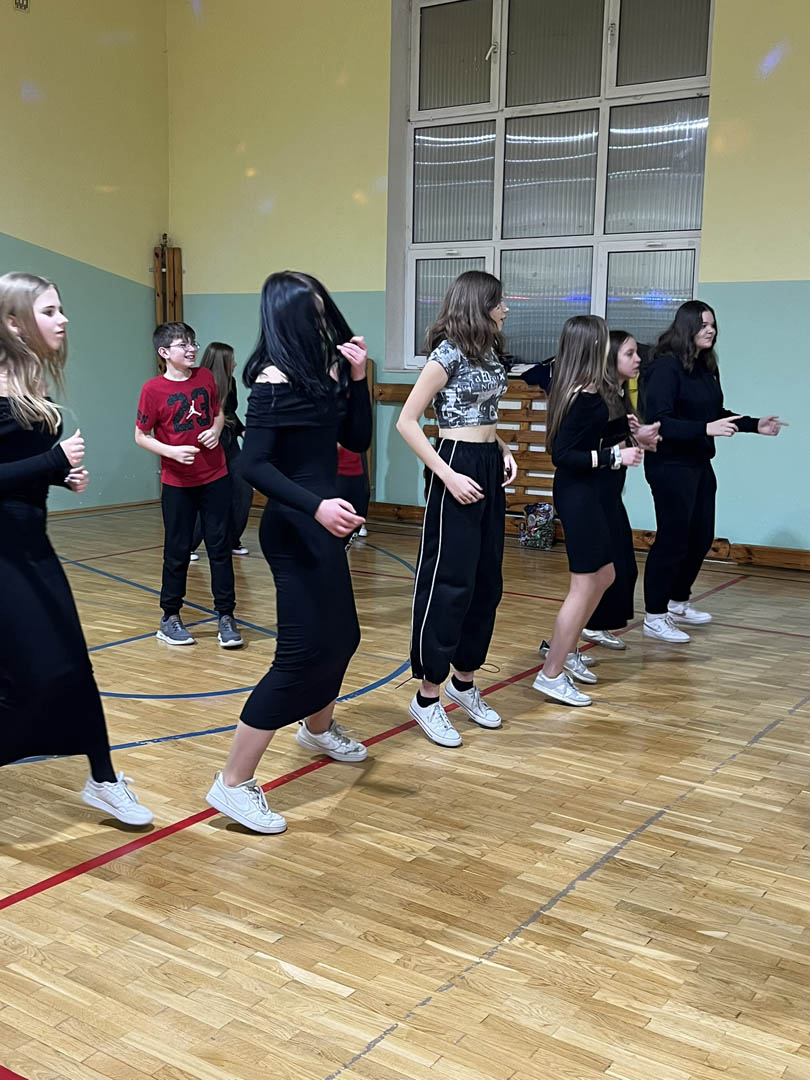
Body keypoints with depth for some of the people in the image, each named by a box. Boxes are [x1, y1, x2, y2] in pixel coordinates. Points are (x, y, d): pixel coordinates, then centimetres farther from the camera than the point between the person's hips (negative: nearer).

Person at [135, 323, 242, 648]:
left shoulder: (205, 377, 2)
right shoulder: (153, 389, -9)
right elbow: (141, 435, -4)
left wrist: (216, 430, -4)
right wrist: (172, 451, -19)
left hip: (215, 478, 3)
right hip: (178, 483, -3)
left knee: (220, 547, 4)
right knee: (177, 551, 5)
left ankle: (226, 617, 11)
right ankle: (170, 619, 19)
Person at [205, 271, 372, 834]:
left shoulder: (329, 368, 6)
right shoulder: (274, 380, -17)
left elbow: (357, 440, 6)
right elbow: (253, 464, -23)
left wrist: (358, 379, -6)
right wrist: (316, 506, -34)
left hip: (324, 523, 9)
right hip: (295, 528, -9)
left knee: (341, 636, 22)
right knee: (304, 649, -10)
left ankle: (318, 727, 49)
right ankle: (234, 783, -4)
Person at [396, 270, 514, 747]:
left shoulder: (490, 352, 12)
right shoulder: (449, 353, -13)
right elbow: (407, 421, -15)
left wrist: (504, 450, 4)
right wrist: (447, 475, -20)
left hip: (489, 468, 9)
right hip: (458, 469, -8)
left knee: (487, 581, 12)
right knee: (449, 584, -5)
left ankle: (465, 682, 25)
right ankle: (428, 695, 6)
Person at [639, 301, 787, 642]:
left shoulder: (706, 368, 9)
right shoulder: (666, 367, -15)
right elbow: (660, 421, -23)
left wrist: (755, 425, 14)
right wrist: (706, 429, -30)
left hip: (699, 464, 8)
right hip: (671, 465, -8)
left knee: (701, 537, 15)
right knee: (673, 539, -3)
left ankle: (678, 602, 33)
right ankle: (654, 618, 8)